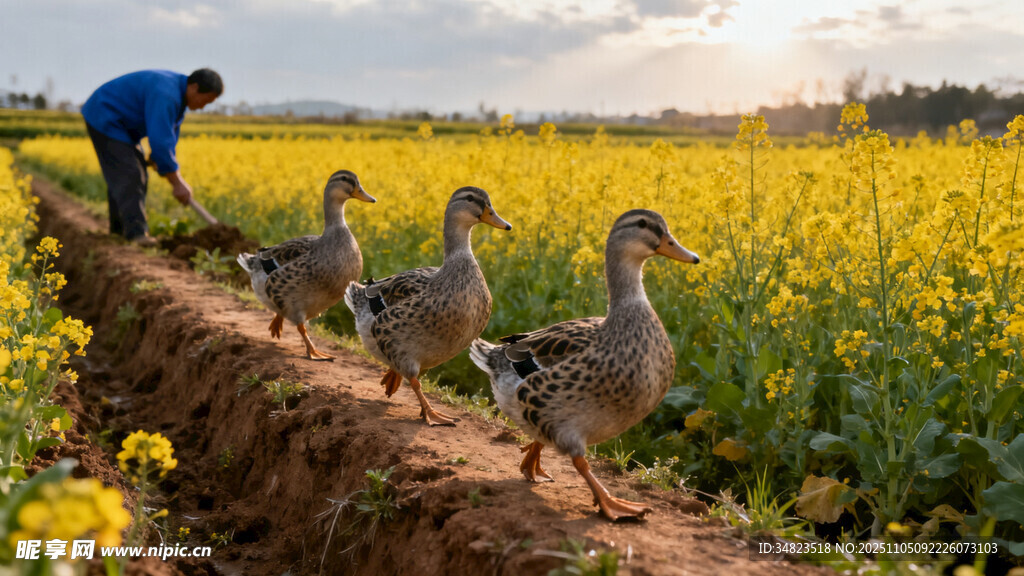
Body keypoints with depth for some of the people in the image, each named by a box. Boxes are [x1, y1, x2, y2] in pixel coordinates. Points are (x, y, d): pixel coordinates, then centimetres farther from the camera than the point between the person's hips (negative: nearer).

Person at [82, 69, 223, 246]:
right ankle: (137, 232, -22)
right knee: (127, 175, -18)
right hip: (104, 119, -11)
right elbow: (160, 141, -35)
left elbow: (169, 134, 10)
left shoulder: (178, 94, 1)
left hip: (121, 124, 11)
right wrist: (177, 183, -31)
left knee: (138, 173, 10)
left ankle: (119, 228, 16)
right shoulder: (165, 96, -32)